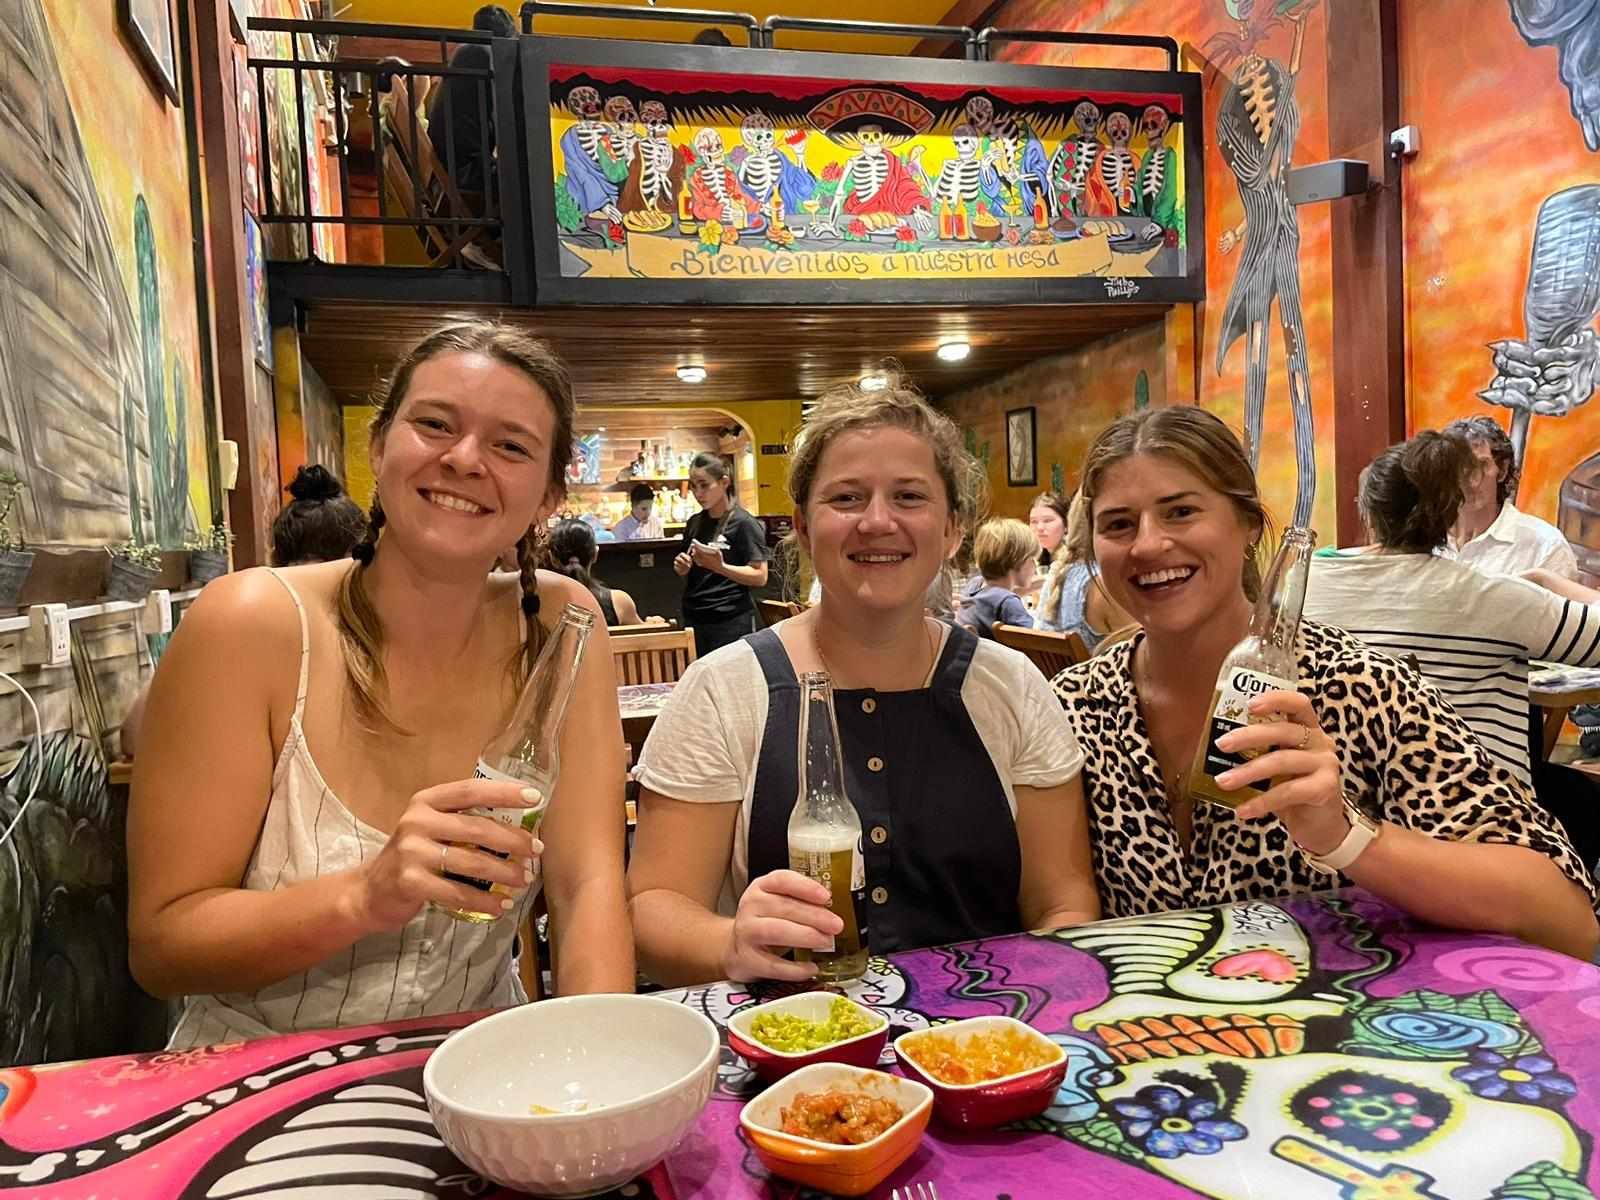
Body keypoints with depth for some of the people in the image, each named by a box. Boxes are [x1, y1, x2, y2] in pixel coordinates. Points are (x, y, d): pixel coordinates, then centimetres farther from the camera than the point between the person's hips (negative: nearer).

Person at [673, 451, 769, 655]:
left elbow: (760, 576, -12)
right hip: (694, 619, 6)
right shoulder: (695, 523, 12)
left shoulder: (744, 523, -7)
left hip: (731, 622, -6)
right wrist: (682, 568, 0)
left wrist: (720, 567, -25)